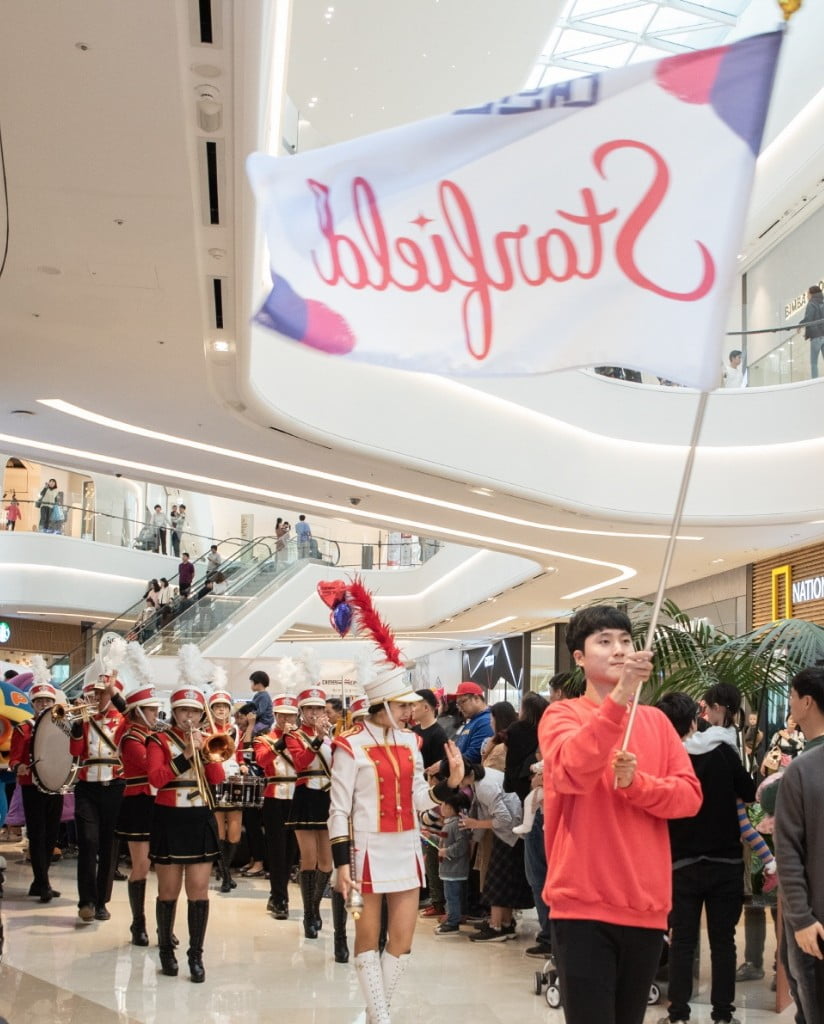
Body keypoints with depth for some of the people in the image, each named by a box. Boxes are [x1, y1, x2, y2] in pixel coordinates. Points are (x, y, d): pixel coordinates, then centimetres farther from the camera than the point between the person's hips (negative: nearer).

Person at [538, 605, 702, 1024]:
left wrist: (635, 783, -15)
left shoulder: (656, 721, 11)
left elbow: (690, 795, 3)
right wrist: (618, 698, -34)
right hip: (584, 903, -5)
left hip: (646, 903, 5)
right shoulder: (562, 715, -2)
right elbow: (572, 772, -24)